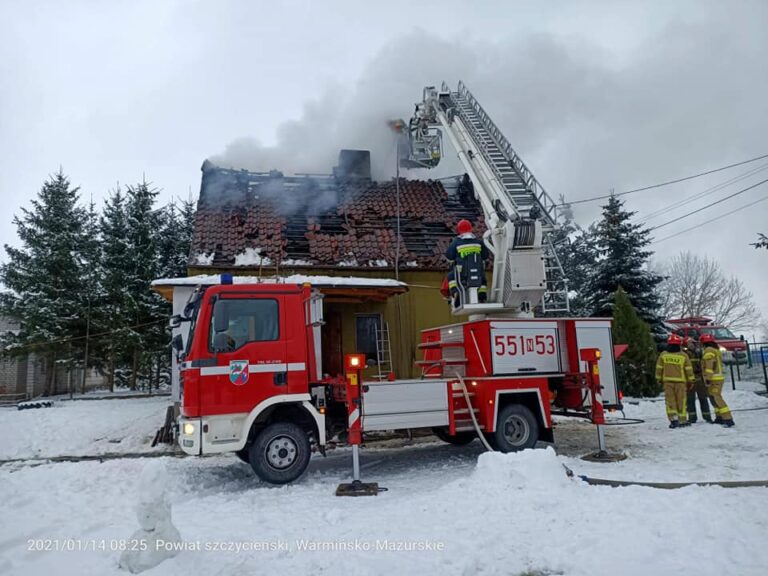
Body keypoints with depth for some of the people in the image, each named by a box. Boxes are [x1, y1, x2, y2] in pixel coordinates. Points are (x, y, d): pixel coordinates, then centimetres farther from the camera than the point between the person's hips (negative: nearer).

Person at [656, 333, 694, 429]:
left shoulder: (663, 355, -1)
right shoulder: (683, 355, -4)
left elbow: (659, 368, 4)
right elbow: (688, 369, 0)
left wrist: (659, 378, 15)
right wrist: (691, 380, 10)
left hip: (667, 381, 1)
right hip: (680, 381, -1)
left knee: (670, 400, 4)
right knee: (681, 401, 7)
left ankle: (673, 419, -7)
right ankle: (682, 420, 12)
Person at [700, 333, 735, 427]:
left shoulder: (708, 350, -11)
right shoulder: (716, 350, 19)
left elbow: (708, 366, -20)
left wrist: (707, 378, -22)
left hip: (714, 379, -10)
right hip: (719, 377, 10)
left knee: (716, 399, -13)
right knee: (714, 398, 18)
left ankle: (728, 419, -17)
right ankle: (719, 418, 22)